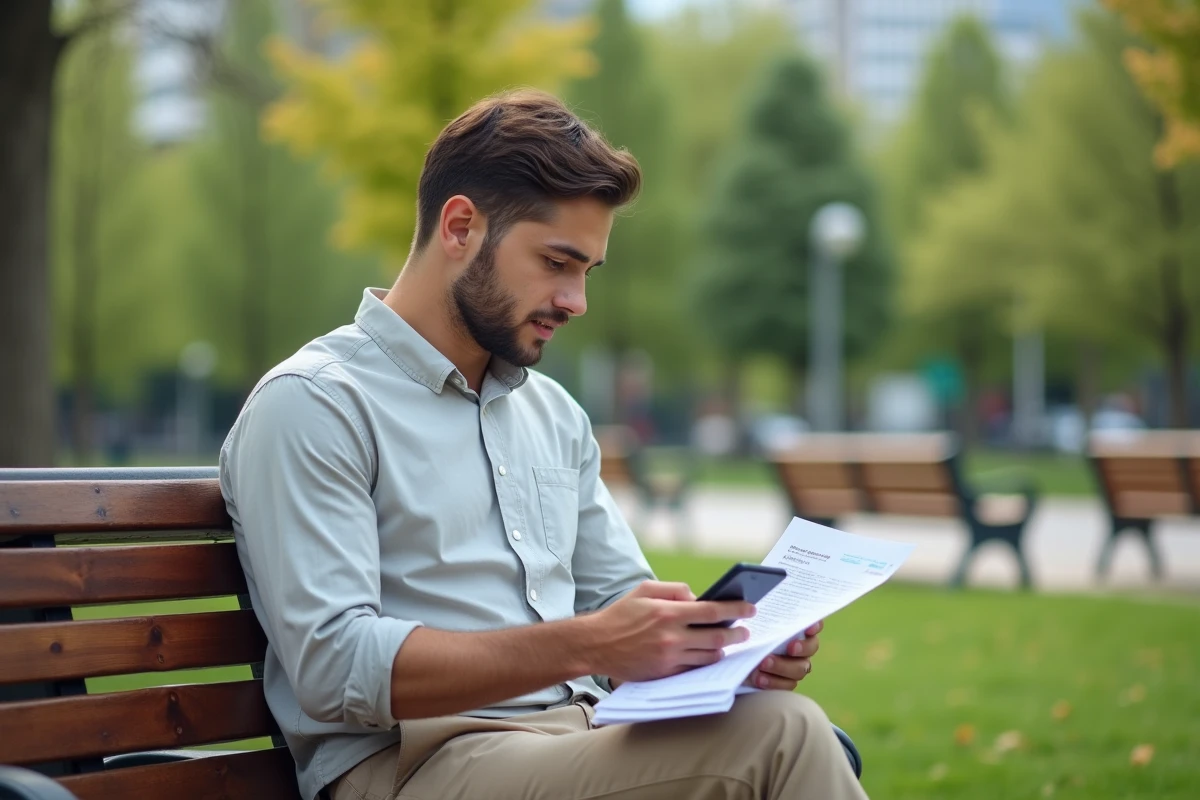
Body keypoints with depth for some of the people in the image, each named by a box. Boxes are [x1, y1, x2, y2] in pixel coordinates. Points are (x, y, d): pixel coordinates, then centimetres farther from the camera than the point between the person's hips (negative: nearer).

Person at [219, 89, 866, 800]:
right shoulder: (312, 406, -4)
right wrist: (586, 647, -24)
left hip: (589, 740, 7)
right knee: (780, 737, -27)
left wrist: (732, 641, -1)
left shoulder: (554, 413, 20)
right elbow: (334, 667, -15)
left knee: (787, 724, -25)